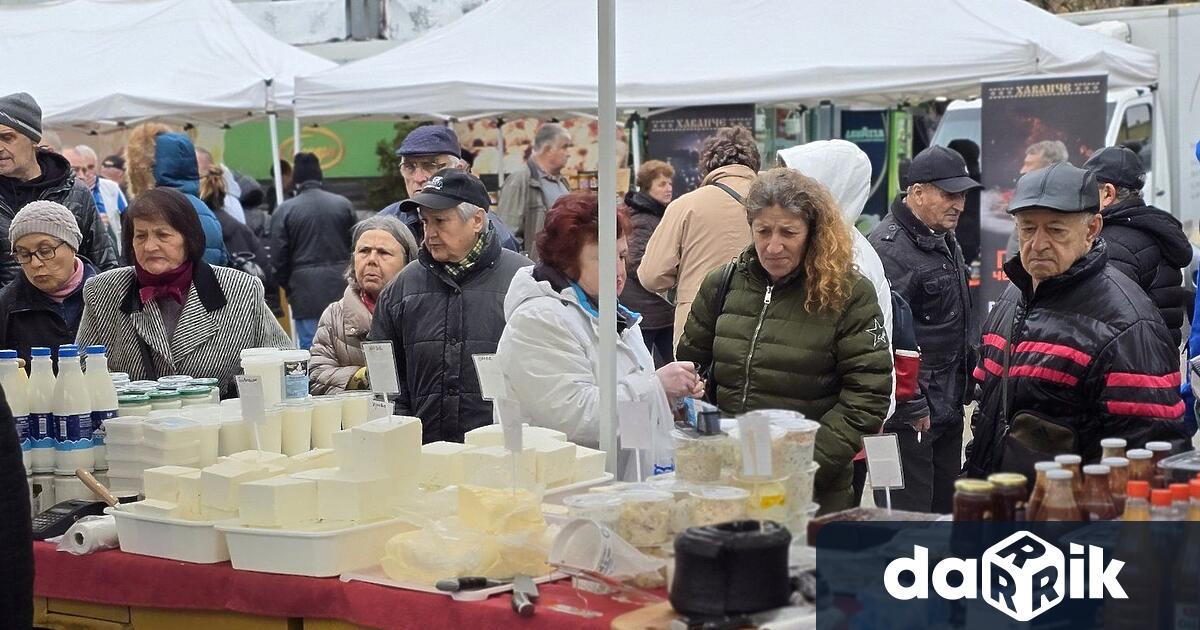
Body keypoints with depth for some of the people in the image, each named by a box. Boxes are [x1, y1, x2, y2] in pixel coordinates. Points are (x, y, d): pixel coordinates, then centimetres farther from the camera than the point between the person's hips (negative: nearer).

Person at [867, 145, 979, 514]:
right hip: (911, 417, -10)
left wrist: (968, 383, 22)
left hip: (949, 407, 10)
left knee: (946, 508, 16)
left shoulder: (946, 242, 15)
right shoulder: (890, 248, -19)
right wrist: (912, 410, -21)